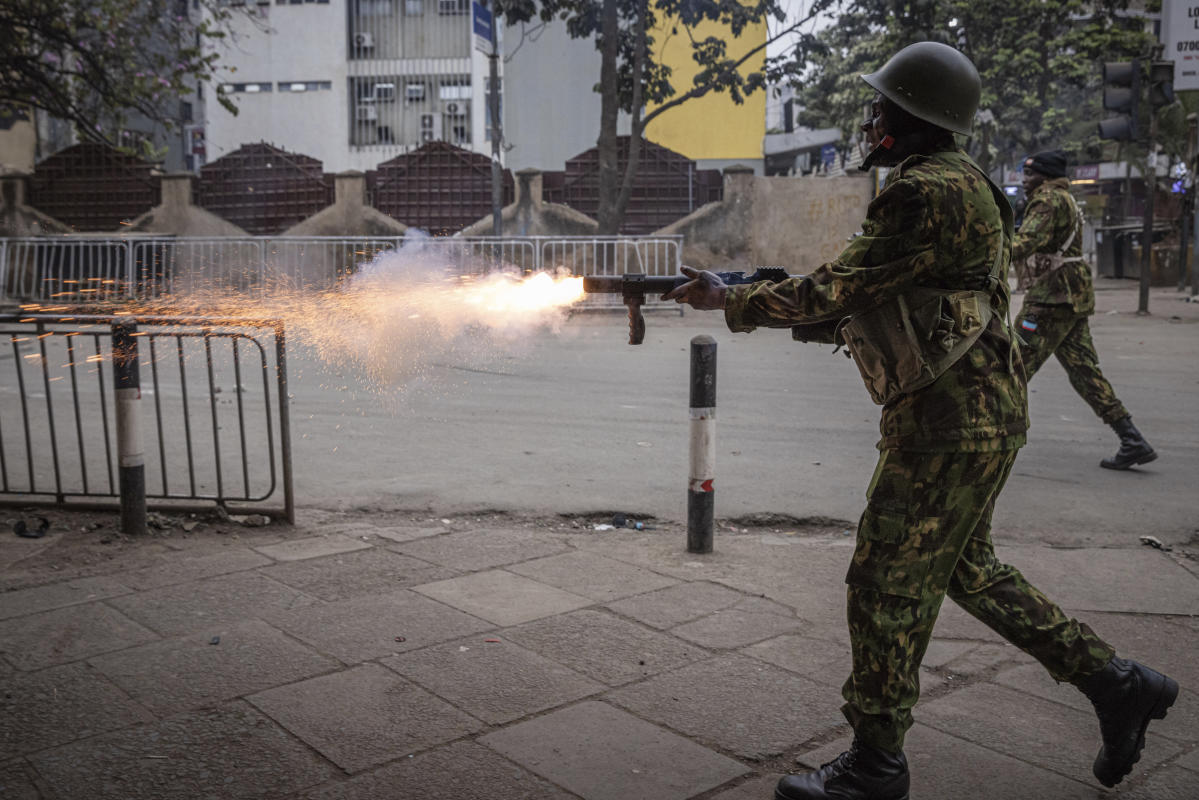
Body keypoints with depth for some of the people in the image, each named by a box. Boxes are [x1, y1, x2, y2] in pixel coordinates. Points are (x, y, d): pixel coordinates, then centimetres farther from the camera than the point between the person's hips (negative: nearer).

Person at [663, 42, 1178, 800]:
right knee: (968, 570, 21)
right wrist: (791, 313, 13)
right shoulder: (956, 182, 15)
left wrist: (731, 298, -7)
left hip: (951, 425, -11)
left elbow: (837, 289, -18)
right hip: (974, 415, 11)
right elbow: (874, 303, 18)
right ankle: (1116, 682, 27)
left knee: (889, 584, -1)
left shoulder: (929, 192, -18)